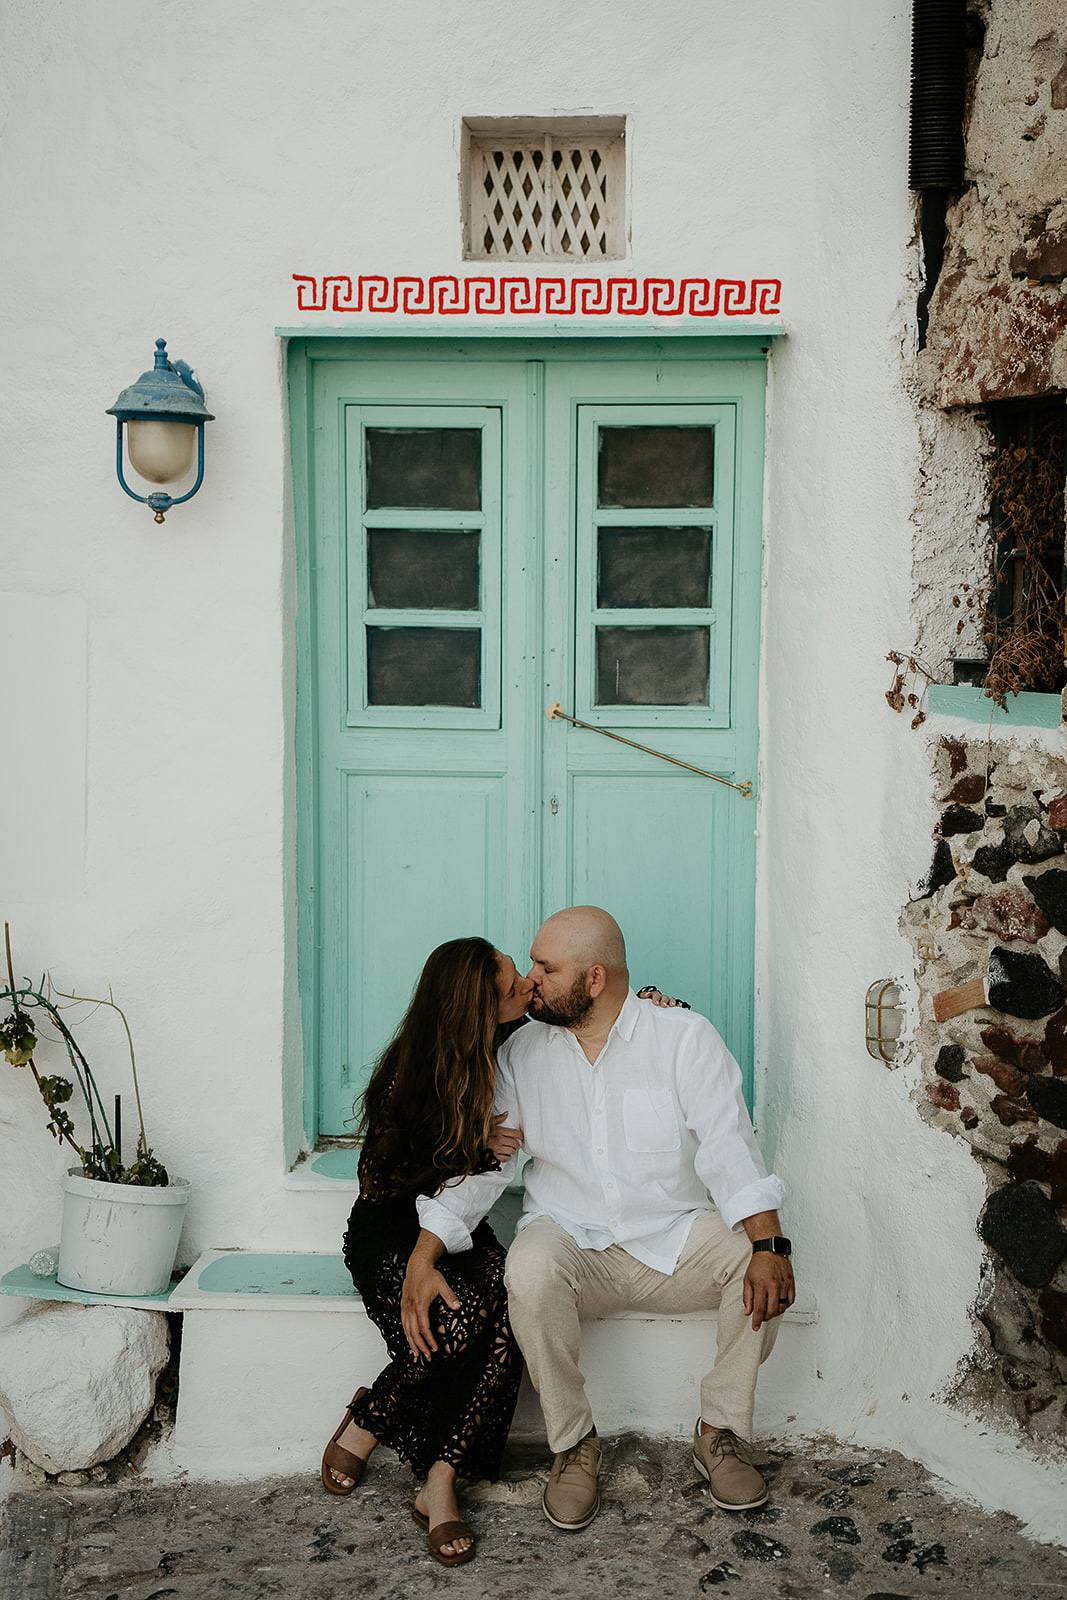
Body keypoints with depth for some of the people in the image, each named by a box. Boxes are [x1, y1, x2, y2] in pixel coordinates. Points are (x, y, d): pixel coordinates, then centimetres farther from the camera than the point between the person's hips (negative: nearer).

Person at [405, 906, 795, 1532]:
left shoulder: (685, 1038, -5)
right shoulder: (521, 1053, 4)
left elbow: (729, 1147, -13)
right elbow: (478, 1159, 3)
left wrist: (769, 1246, -28)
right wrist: (422, 1259, -10)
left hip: (671, 1239, 0)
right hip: (570, 1241, 1)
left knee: (761, 1263, -27)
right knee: (530, 1269, -33)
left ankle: (722, 1431, -4)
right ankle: (574, 1444, -10)